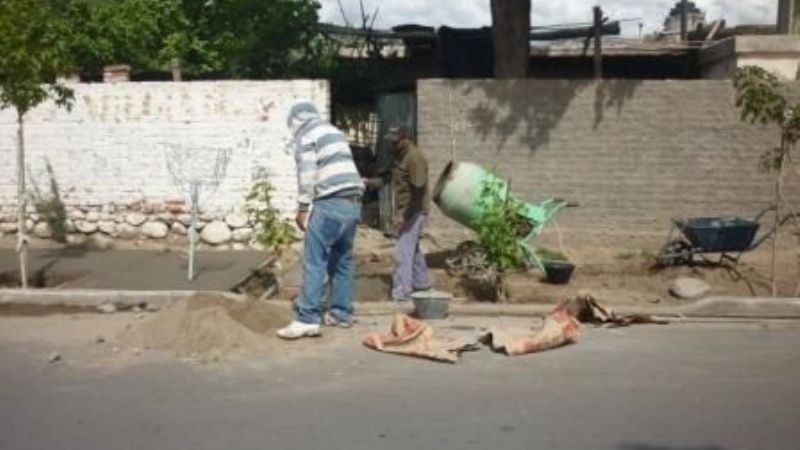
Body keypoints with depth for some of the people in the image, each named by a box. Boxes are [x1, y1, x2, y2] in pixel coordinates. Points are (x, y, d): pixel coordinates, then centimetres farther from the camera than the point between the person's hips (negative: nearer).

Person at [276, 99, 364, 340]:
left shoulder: (305, 134, 0)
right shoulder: (333, 131, 25)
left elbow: (307, 174, -9)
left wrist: (302, 208, -4)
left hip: (331, 203, -8)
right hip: (353, 202, 8)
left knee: (314, 261, -8)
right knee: (342, 260, 14)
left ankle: (308, 319, -13)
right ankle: (341, 313, 19)